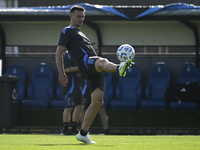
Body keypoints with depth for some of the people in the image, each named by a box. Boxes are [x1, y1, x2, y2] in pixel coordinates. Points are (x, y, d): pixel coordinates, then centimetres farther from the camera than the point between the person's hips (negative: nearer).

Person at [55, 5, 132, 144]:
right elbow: (59, 52, 1)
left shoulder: (80, 33, 37)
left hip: (94, 70, 9)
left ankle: (83, 133, 4)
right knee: (102, 61, -41)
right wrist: (61, 74, -8)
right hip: (85, 63, -9)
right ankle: (119, 68, -79)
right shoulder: (67, 31, 10)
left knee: (98, 101, -1)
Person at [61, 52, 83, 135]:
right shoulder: (67, 56, -8)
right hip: (70, 85, -10)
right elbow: (67, 69, -18)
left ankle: (74, 128, 15)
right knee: (69, 107, -11)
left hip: (78, 86, 10)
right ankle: (65, 129, -10)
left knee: (79, 107, 8)